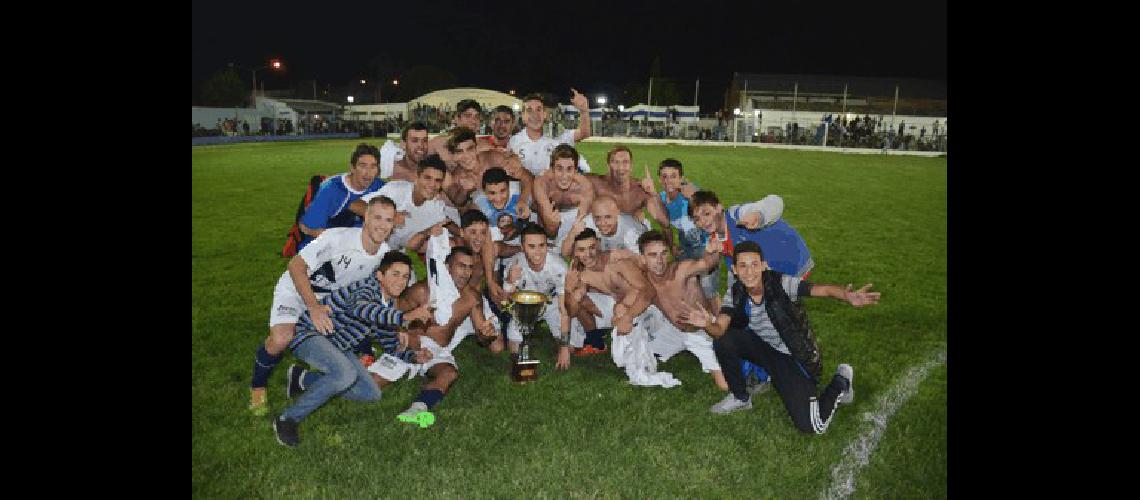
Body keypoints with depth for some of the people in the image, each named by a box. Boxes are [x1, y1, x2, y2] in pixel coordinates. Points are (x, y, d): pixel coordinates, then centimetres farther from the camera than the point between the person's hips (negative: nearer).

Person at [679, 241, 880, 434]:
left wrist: (848, 297, -60)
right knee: (723, 342, -23)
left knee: (809, 426, -15)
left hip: (794, 356, -4)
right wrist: (707, 324, -50)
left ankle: (841, 381, 15)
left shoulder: (782, 284, -26)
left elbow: (824, 289, -38)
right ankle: (740, 397, 2)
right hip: (763, 348, 4)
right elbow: (720, 329, -26)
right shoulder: (734, 295, -13)